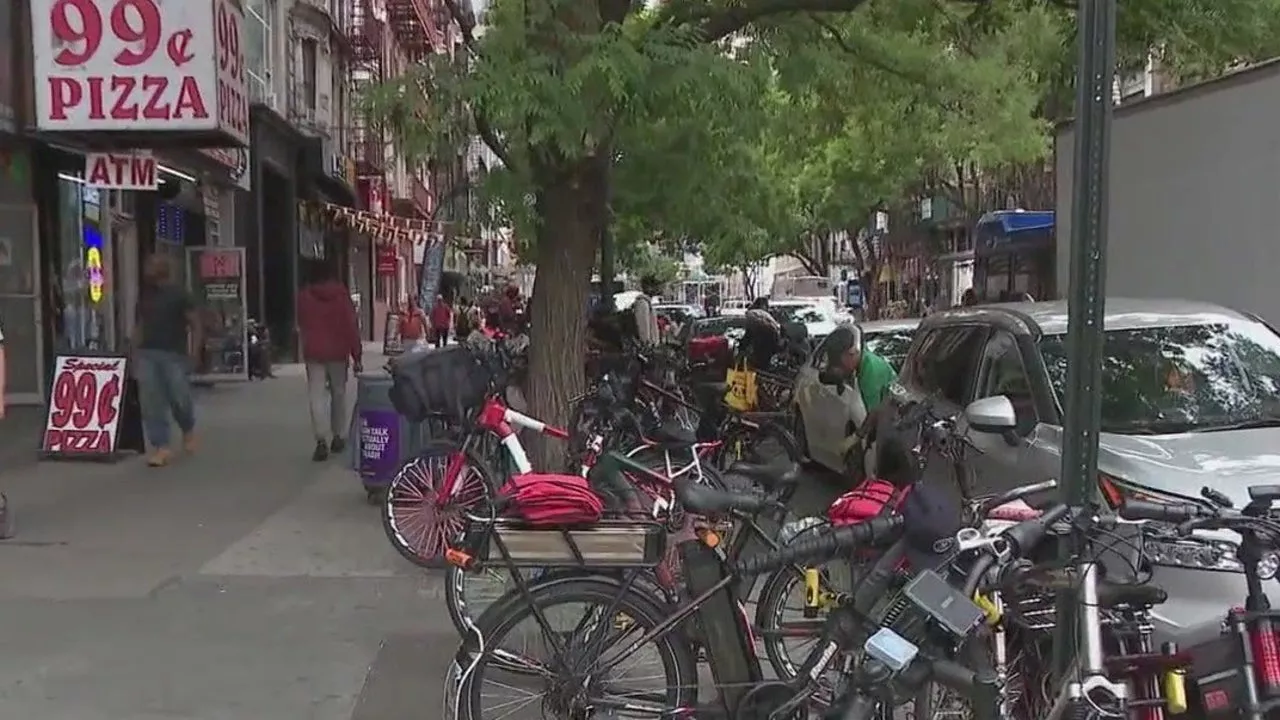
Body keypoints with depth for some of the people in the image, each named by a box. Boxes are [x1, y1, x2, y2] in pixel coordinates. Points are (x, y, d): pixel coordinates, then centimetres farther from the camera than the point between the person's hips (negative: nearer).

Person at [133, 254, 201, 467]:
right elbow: (139, 325, 20)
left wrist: (194, 352, -11)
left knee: (179, 398, -1)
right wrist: (135, 351, 10)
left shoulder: (178, 294, -2)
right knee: (151, 402, -3)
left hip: (174, 354, -4)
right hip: (147, 354, 5)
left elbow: (195, 324, -4)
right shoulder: (145, 294, 13)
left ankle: (188, 430, 31)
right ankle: (161, 447, -1)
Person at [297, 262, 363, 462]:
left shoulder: (304, 296, 2)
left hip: (313, 353, 0)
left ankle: (321, 440, -19)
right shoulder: (342, 295, -2)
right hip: (338, 352, 0)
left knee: (317, 396, -5)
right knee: (339, 394, 14)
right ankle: (338, 436, 19)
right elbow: (352, 327, -5)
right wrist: (356, 356, -3)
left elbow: (301, 325, 12)